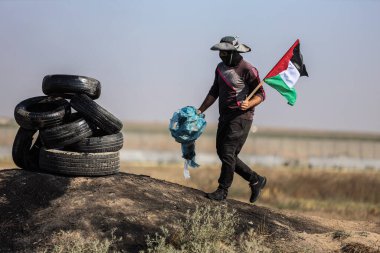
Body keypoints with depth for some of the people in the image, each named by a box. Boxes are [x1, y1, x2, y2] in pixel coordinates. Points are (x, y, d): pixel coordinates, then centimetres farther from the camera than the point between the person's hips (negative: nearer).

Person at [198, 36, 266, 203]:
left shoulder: (248, 70, -12)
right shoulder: (221, 68, 12)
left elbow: (260, 95, -8)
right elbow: (214, 92, 20)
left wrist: (249, 104, -27)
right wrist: (200, 111, 13)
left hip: (241, 117, -9)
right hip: (225, 117, 9)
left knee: (228, 153, -13)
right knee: (222, 153, 8)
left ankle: (222, 191, -4)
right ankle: (255, 180, 18)